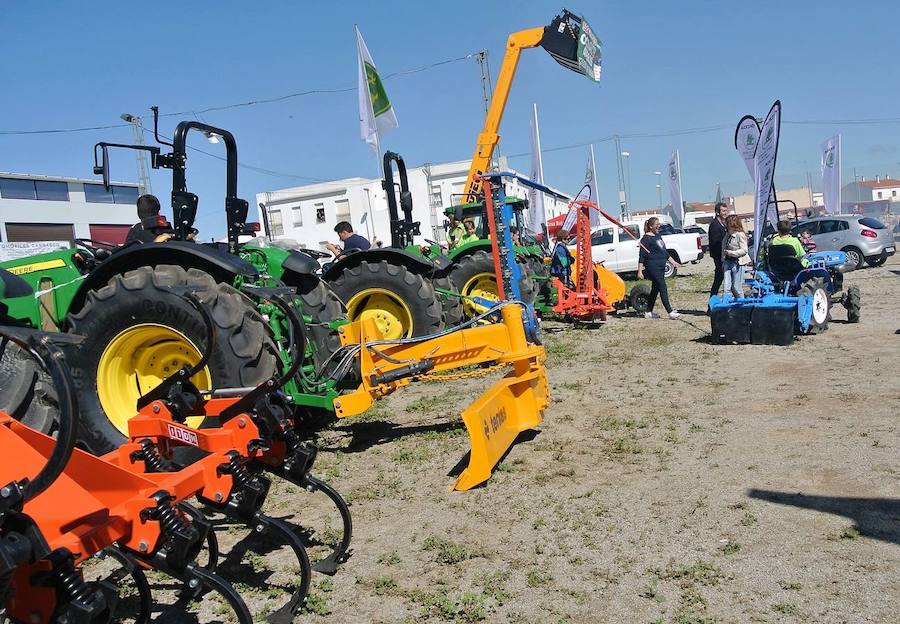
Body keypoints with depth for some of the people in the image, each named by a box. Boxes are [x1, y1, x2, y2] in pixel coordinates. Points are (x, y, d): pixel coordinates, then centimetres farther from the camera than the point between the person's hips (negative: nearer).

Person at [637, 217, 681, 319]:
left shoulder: (658, 236, 16)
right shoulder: (646, 238, -10)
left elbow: (664, 251, 25)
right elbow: (642, 256, -13)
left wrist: (672, 262, 24)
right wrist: (640, 271, -18)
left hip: (661, 267, 9)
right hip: (653, 267, -9)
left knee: (655, 289, 12)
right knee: (663, 288, -10)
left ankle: (648, 312, 20)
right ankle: (670, 312, -10)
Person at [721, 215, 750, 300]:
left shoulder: (740, 235, -11)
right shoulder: (728, 235, 11)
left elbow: (744, 250, -13)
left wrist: (730, 252, -18)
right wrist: (723, 261, 13)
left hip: (738, 262, -6)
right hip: (728, 262, 6)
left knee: (736, 287, 0)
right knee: (727, 287, 0)